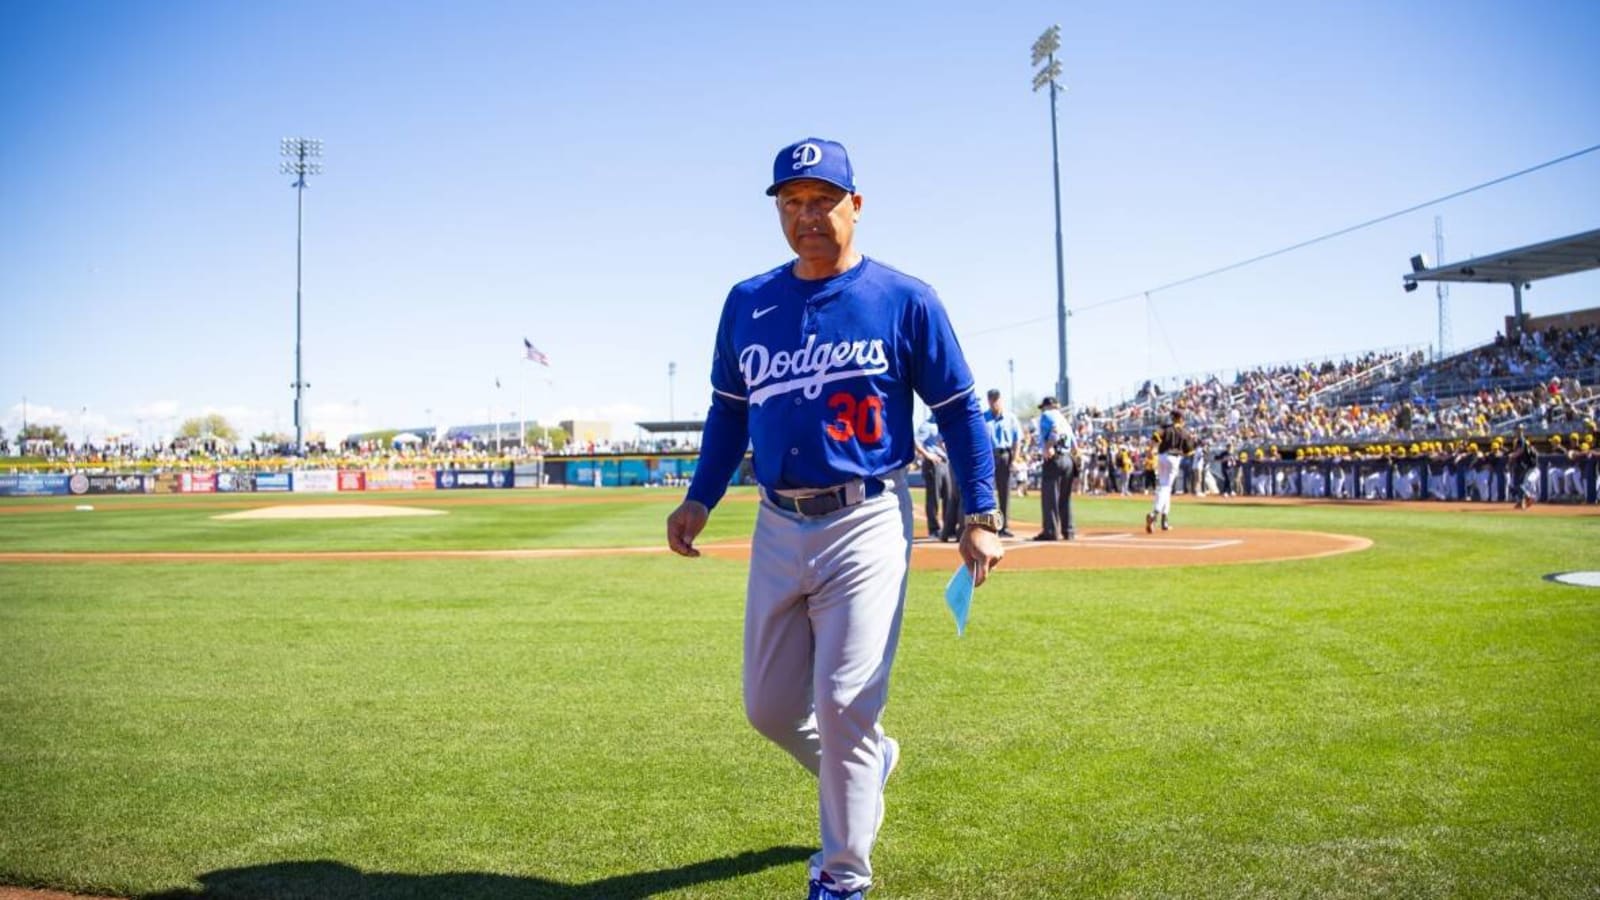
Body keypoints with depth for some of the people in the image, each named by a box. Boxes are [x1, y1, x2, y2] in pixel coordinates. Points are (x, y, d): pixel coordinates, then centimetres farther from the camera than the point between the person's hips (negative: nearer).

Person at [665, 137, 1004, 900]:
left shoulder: (904, 300, -3)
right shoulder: (747, 303, 8)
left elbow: (959, 409, 0)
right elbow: (729, 411, 17)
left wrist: (980, 515, -6)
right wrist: (700, 500, 7)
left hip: (866, 523, -4)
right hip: (778, 528, 5)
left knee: (844, 706, -8)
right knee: (769, 707, 10)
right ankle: (868, 762, 41)